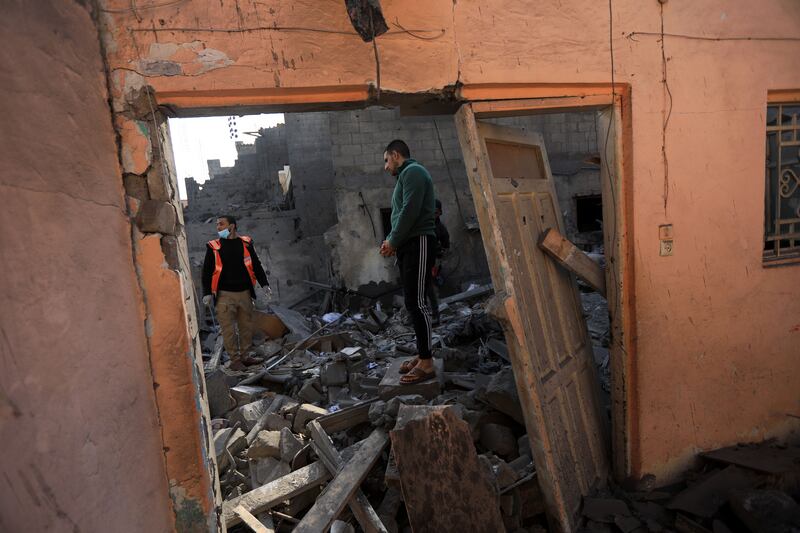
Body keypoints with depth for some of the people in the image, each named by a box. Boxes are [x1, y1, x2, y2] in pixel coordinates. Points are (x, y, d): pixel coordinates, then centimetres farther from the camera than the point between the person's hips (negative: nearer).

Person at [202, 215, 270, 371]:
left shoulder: (246, 242, 5)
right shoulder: (213, 247, 0)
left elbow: (256, 265, 11)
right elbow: (207, 271, 1)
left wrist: (264, 283, 4)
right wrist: (207, 293, -7)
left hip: (245, 293, 2)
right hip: (225, 295, -2)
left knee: (247, 326, 10)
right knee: (229, 329, 0)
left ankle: (246, 356, 24)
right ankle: (235, 360, 12)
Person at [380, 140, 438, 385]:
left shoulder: (412, 171, -7)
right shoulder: (405, 175, 24)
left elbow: (410, 211, -19)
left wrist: (393, 241, -11)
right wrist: (391, 241, 10)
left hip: (418, 244, -10)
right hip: (408, 245, 10)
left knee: (417, 302, -11)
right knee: (413, 302, 9)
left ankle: (427, 363, -7)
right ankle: (422, 354, 17)